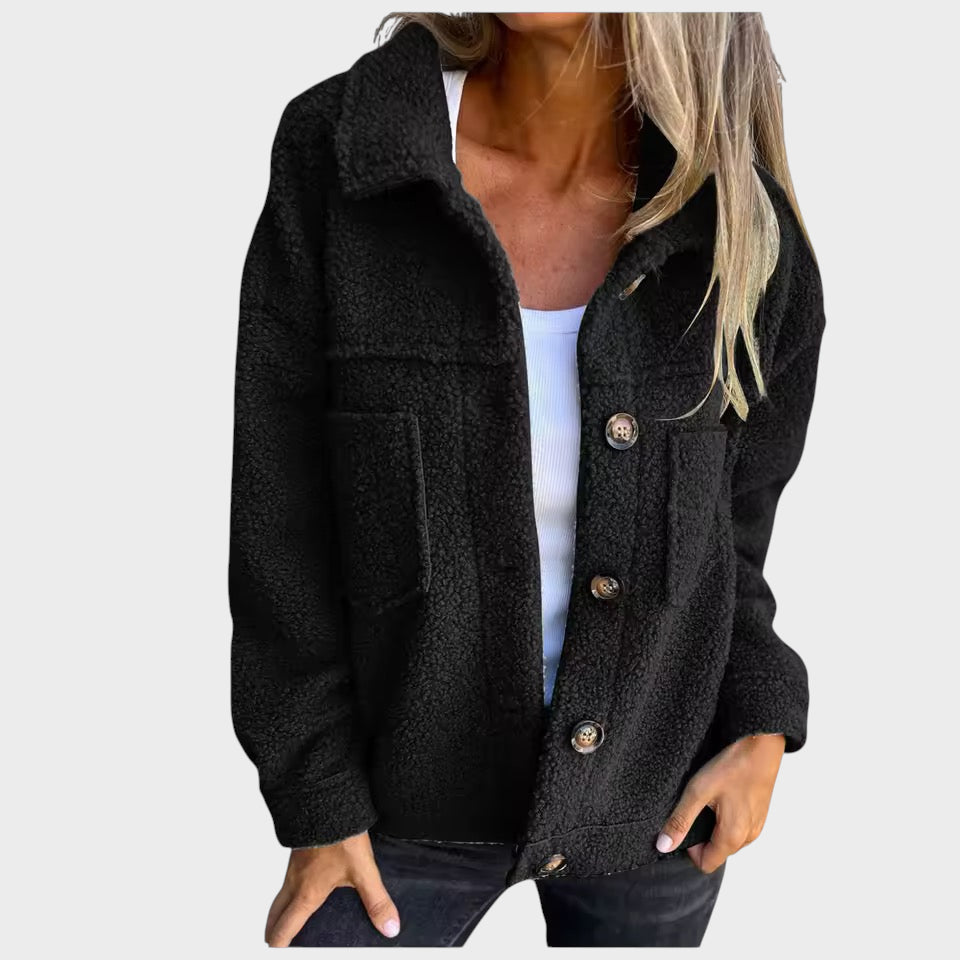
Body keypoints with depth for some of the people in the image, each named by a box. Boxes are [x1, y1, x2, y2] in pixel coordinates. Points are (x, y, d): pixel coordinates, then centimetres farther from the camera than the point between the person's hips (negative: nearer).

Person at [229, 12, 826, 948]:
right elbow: (280, 515, -10)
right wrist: (319, 800, -7)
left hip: (655, 794, 2)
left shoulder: (740, 219, -11)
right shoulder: (337, 152, -15)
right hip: (415, 787, -1)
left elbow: (739, 512, 5)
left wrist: (761, 724, -4)